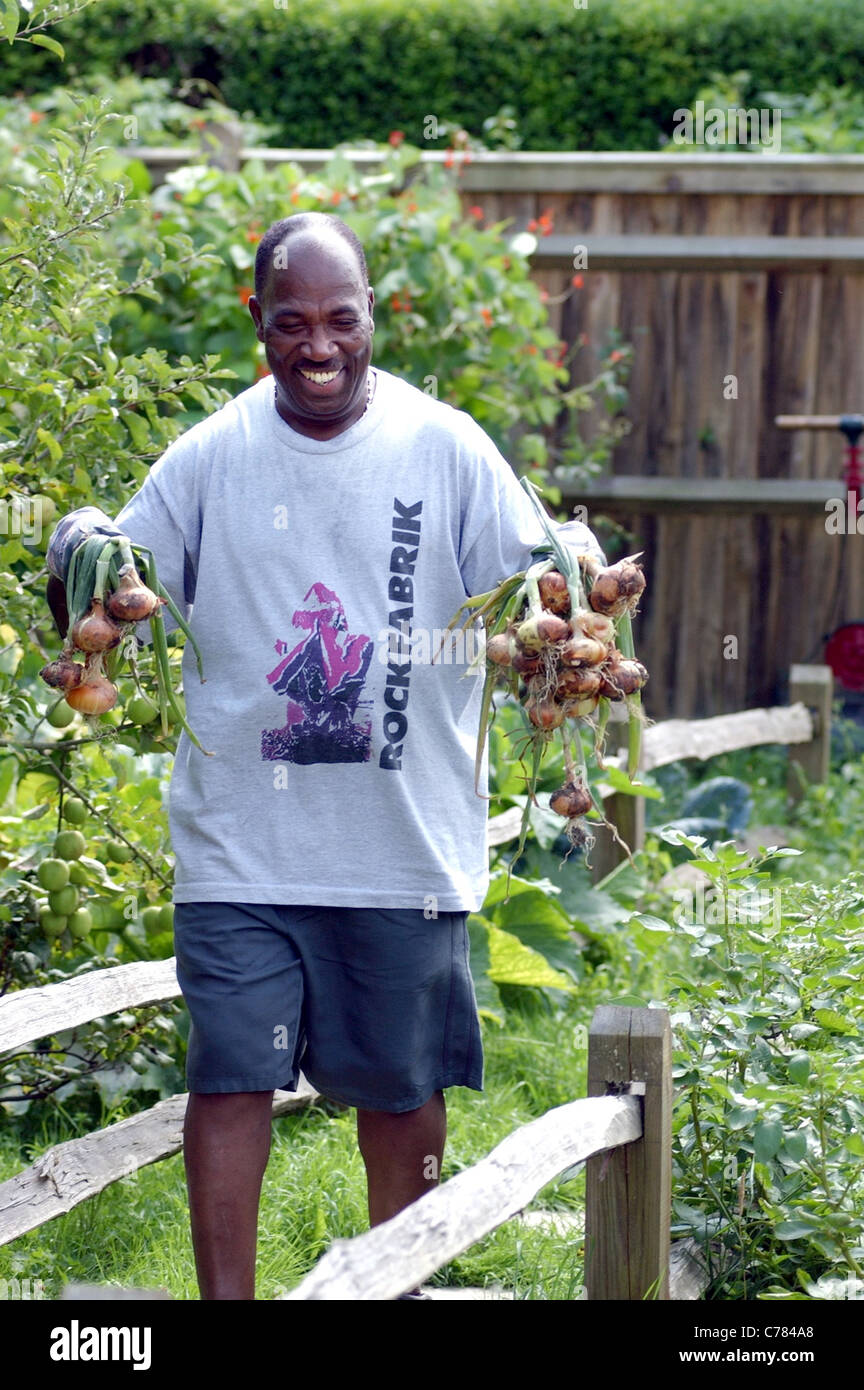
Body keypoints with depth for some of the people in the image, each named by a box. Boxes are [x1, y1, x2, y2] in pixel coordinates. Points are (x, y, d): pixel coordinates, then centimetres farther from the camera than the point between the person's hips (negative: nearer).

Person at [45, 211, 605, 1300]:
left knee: (403, 1083, 12)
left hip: (405, 841, 0)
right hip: (241, 842, 0)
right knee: (230, 1072, -4)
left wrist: (575, 567, -21)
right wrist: (79, 554, -18)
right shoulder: (210, 457, 1)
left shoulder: (445, 448, -1)